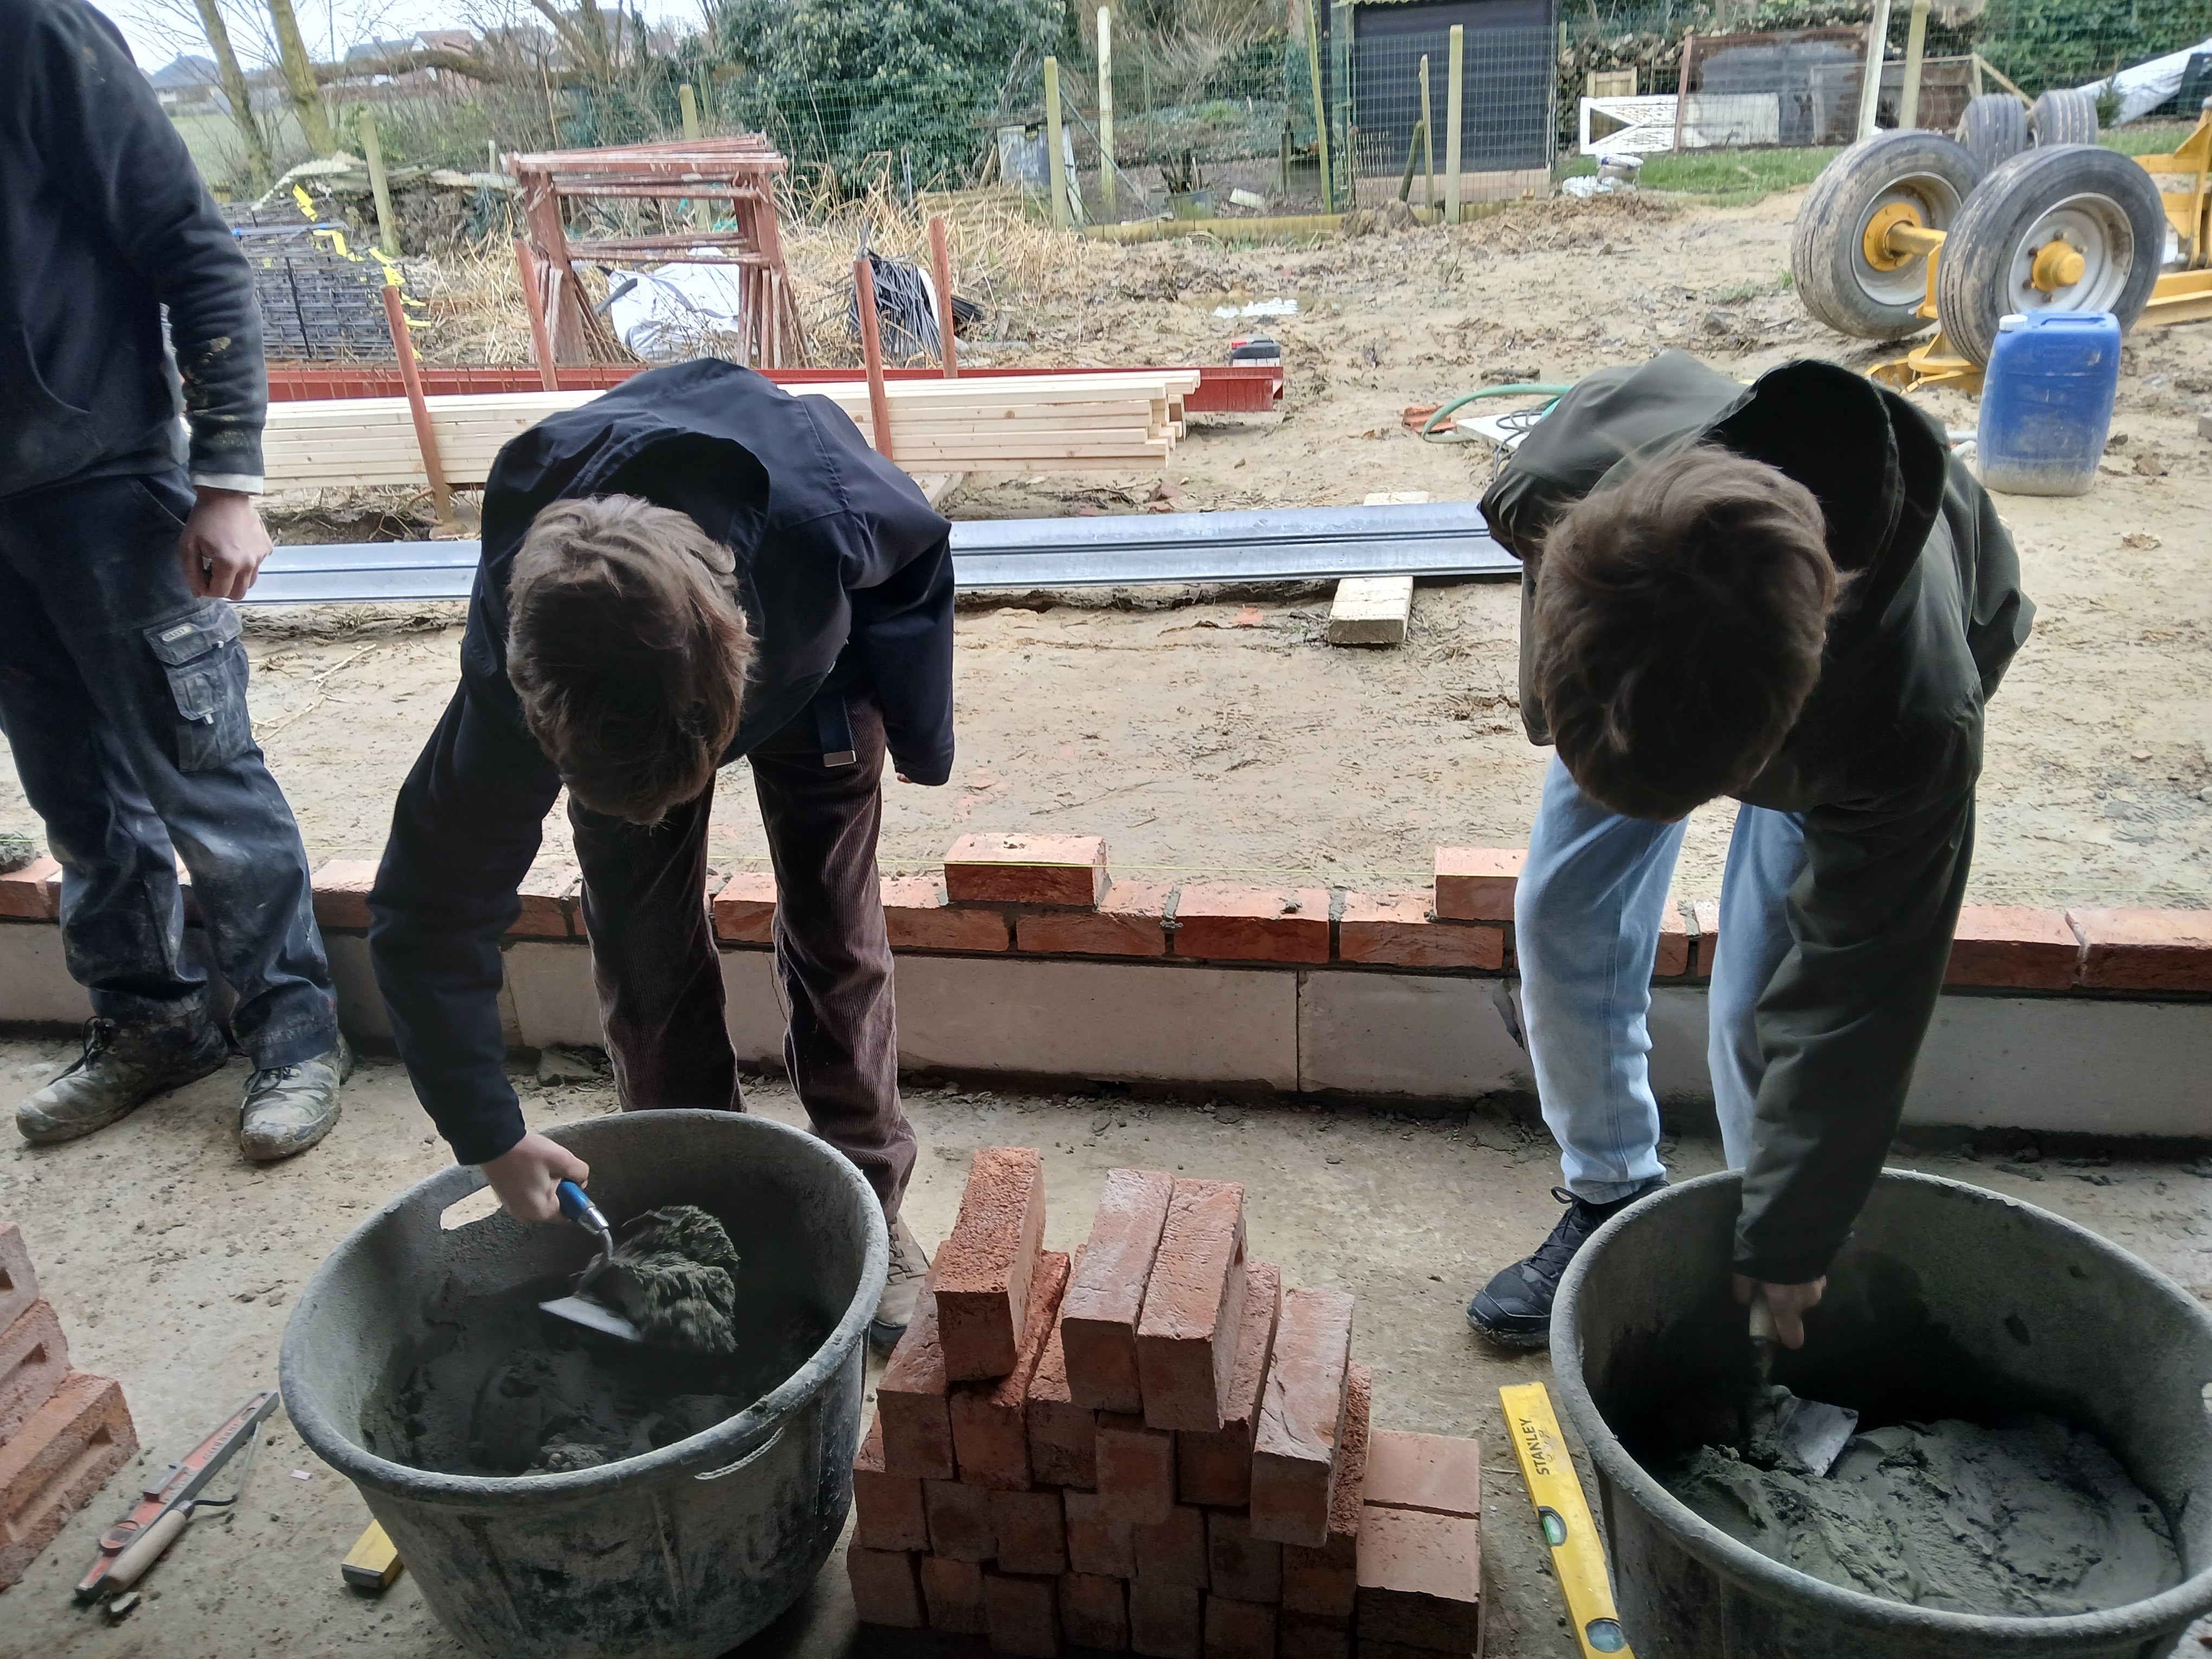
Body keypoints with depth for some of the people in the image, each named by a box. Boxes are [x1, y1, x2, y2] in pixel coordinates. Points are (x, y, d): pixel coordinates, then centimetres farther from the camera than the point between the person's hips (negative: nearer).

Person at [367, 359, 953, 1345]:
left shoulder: (822, 515, -45)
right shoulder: (517, 668, -40)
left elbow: (920, 554, -17)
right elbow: (429, 912, -27)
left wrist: (919, 729, -13)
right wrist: (489, 1137, -26)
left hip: (807, 659, 0)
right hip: (610, 695, 1)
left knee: (834, 936, -1)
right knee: (642, 960, -3)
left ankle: (870, 1209, 15)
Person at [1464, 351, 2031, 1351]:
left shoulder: (1914, 721, -46)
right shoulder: (1571, 474, -40)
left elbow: (1855, 996, -31)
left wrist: (1787, 1241, -20)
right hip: (1636, 649, 4)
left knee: (1762, 1006, -10)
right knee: (1563, 918, 1)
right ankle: (1611, 1202, 23)